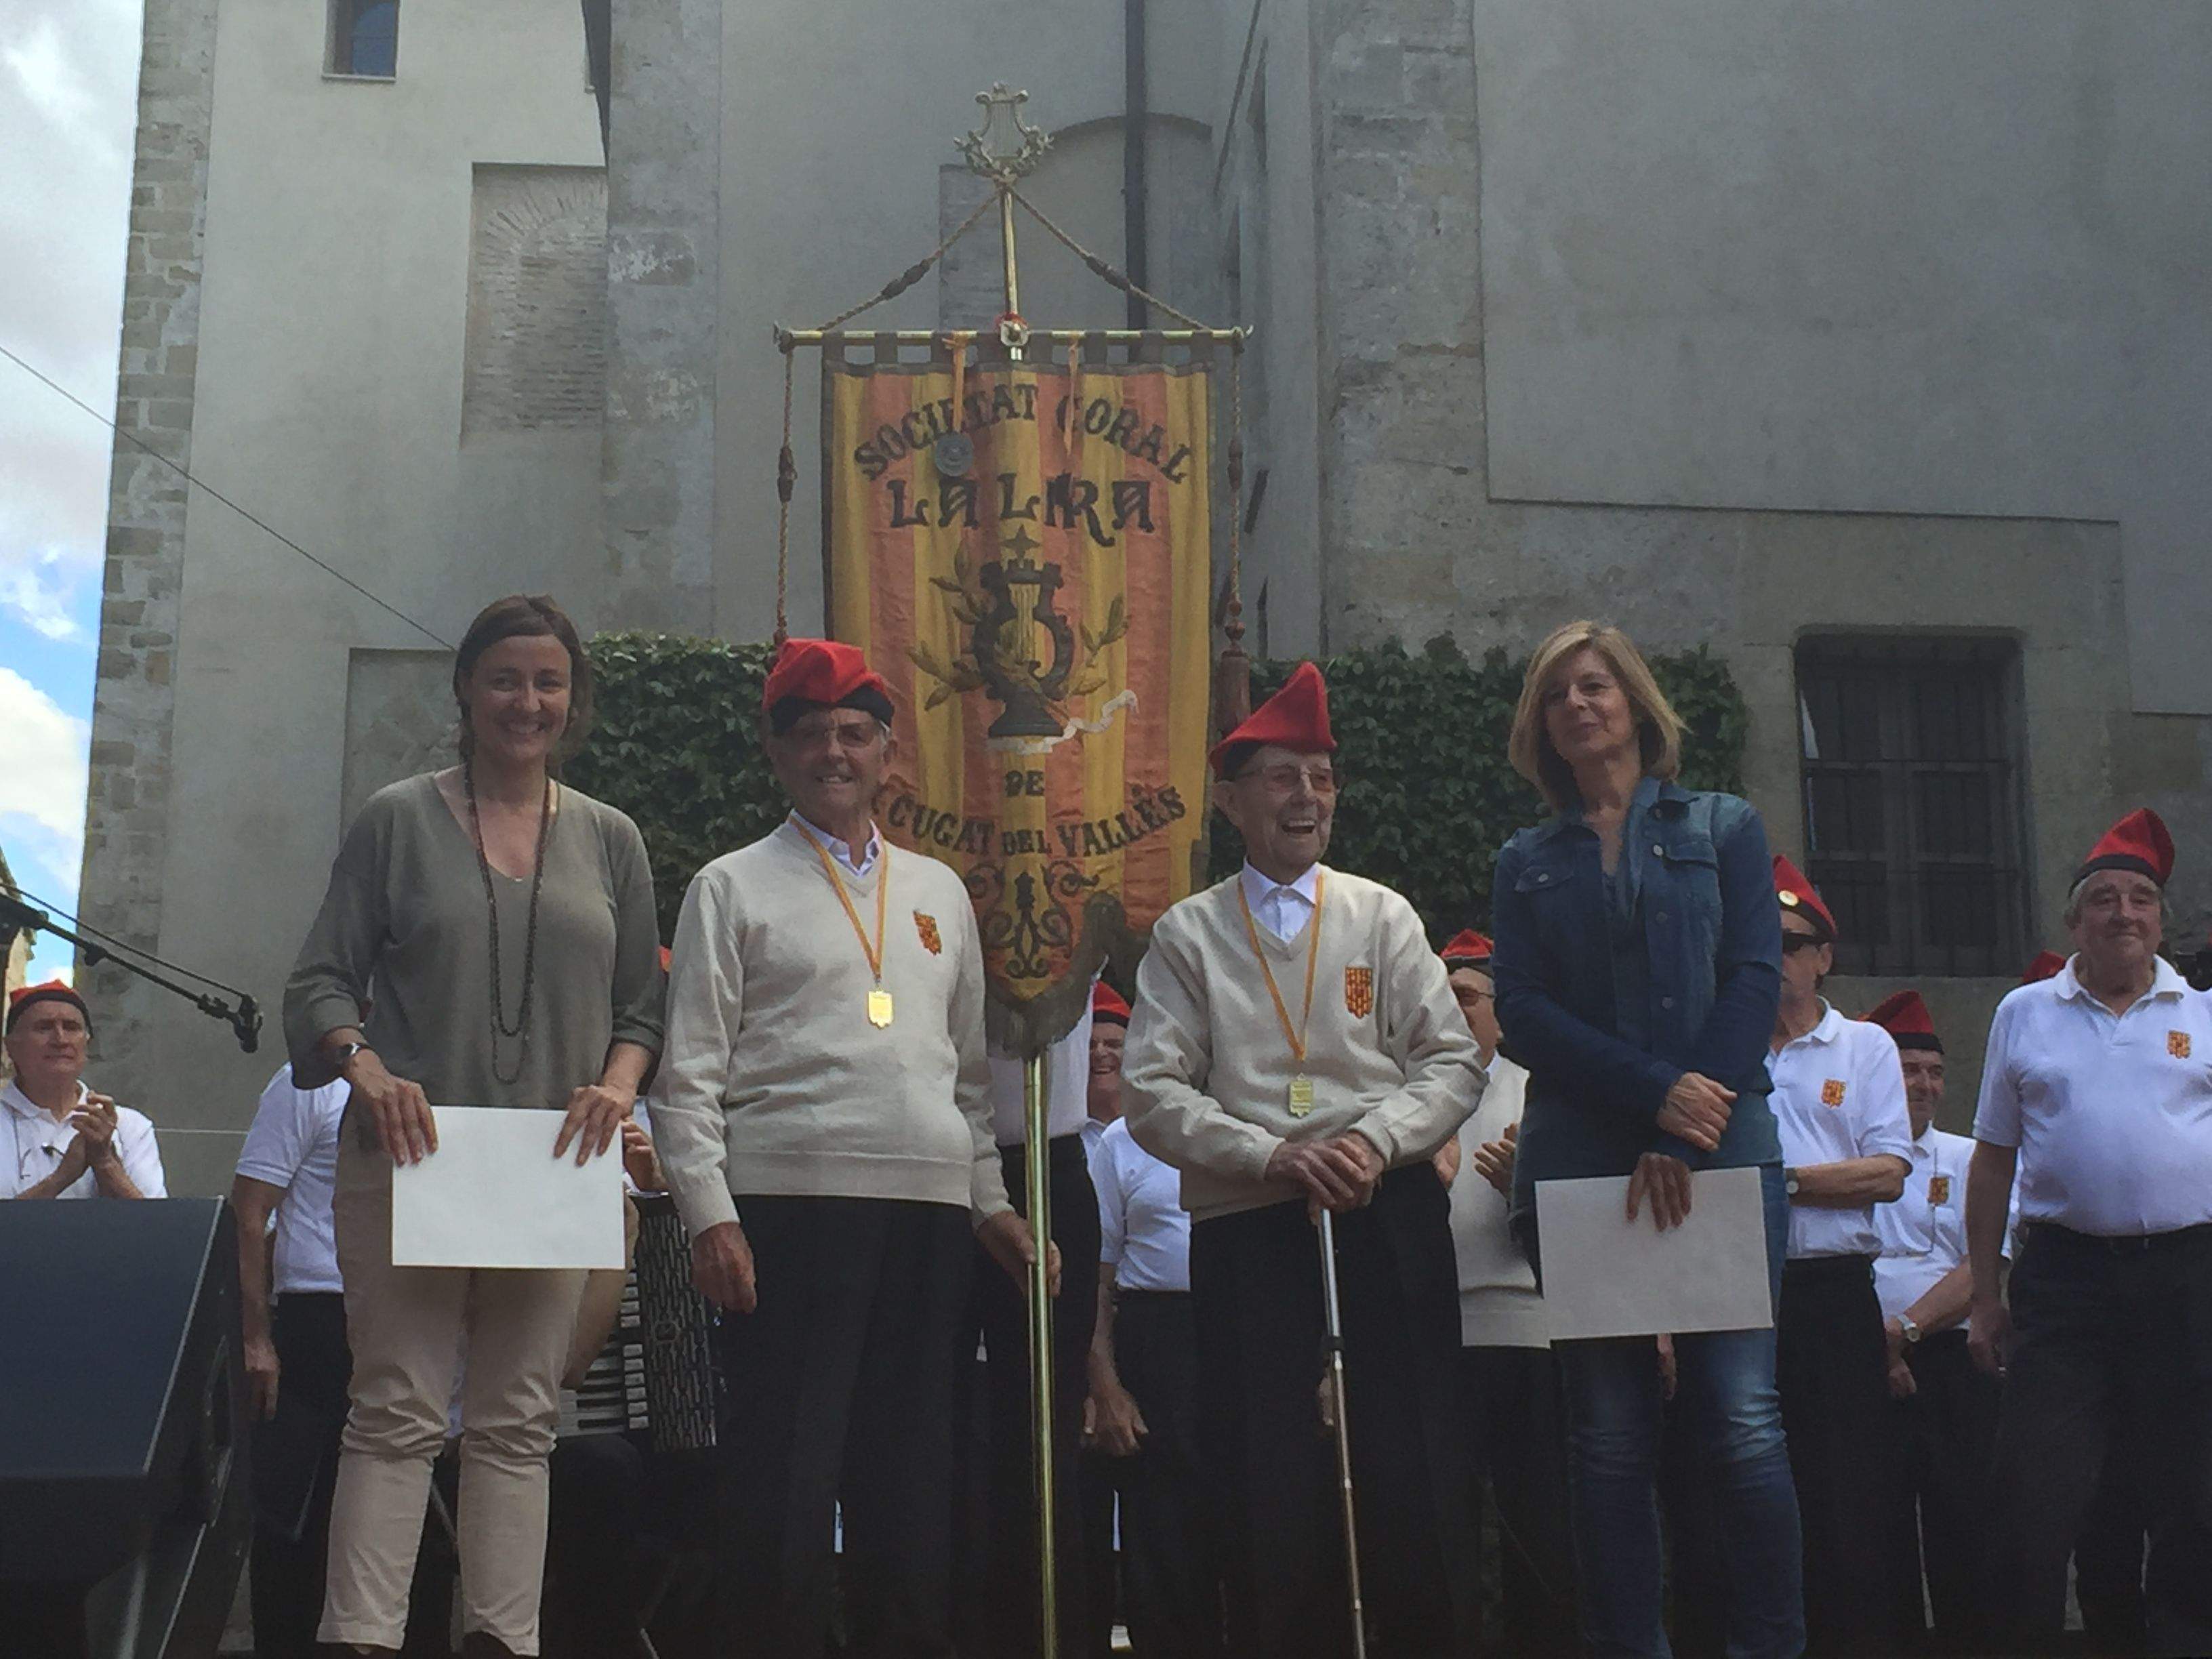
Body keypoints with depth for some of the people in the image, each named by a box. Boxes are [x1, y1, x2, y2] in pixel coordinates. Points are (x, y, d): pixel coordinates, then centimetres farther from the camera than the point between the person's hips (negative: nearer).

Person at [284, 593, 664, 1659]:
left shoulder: (609, 841, 13)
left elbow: (642, 1006, 13)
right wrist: (366, 1069, -15)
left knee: (518, 1421, 4)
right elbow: (321, 981, 4)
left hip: (554, 1166, 3)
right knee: (398, 1411, -6)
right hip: (408, 1158, -2)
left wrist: (619, 1081, -7)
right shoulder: (398, 821, 6)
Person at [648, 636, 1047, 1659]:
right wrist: (709, 1215, -9)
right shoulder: (734, 888, 6)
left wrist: (990, 1200, 14)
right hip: (788, 1208, -4)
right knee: (783, 1481, -5)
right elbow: (689, 1072, 0)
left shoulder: (939, 893, 19)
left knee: (911, 1481, 8)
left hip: (931, 1216, 4)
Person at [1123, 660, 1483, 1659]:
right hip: (1244, 1229, 0)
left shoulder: (1383, 918, 13)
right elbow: (1151, 1092, 1)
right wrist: (1271, 1154, -12)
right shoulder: (1187, 935, 10)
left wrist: (1376, 1139, -12)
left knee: (1412, 1482, -3)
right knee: (1269, 1493, -1)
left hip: (1386, 1215, 1)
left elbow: (1452, 1064, 7)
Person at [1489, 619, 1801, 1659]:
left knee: (1740, 1415, -11)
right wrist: (1657, 1094, -12)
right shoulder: (1526, 864, 16)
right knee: (1610, 1431, 0)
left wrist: (1684, 1142, -10)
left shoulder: (1723, 830, 12)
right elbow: (1522, 1011, 3)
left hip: (1721, 1151, -1)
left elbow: (1754, 978, 1)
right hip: (1577, 1162, 2)